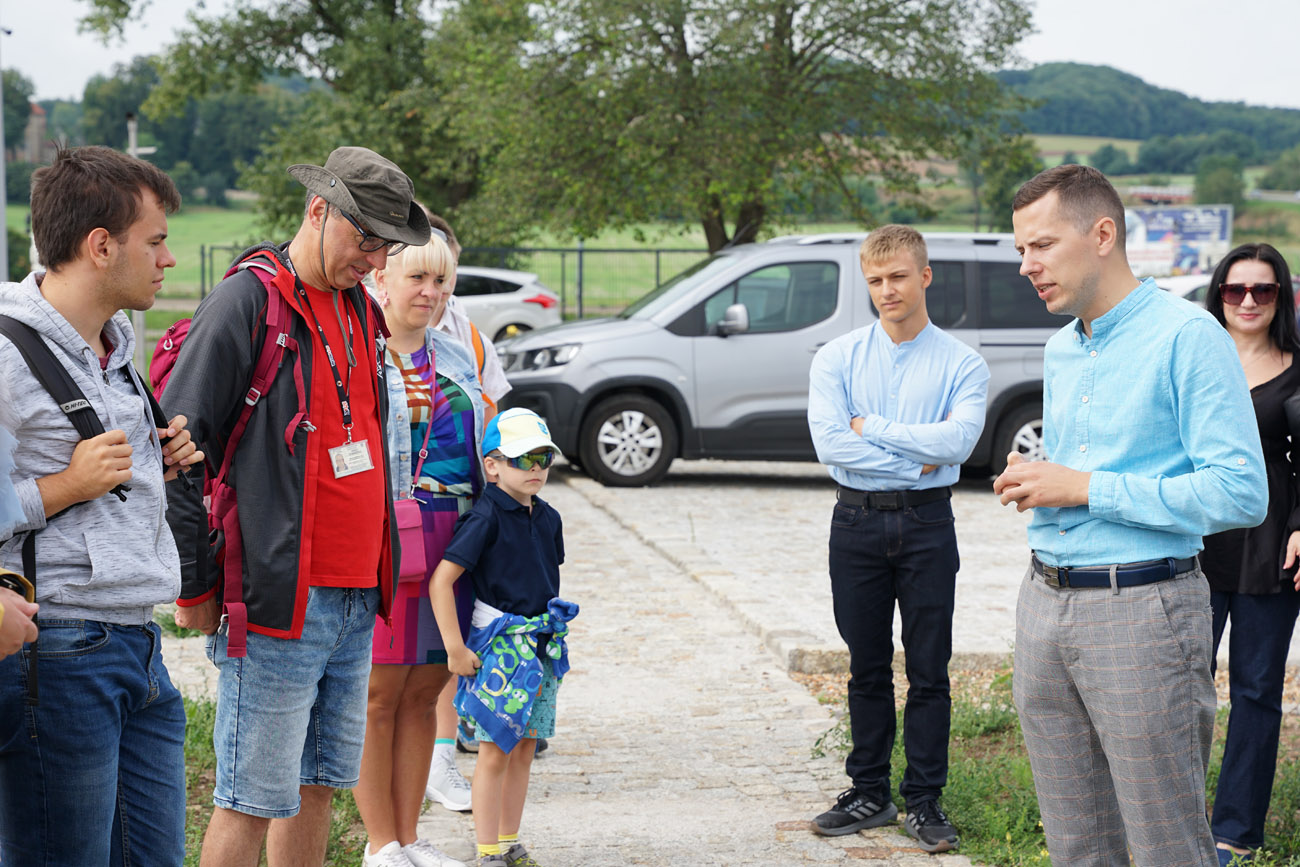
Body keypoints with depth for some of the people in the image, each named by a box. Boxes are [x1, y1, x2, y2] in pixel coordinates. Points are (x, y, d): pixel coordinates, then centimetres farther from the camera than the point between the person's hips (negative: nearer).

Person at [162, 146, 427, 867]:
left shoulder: (359, 308, 15)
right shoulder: (247, 301, -11)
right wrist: (193, 586, -10)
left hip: (357, 602, 8)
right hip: (277, 605, -8)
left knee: (319, 784, 14)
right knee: (251, 801, -3)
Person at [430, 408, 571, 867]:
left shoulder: (547, 518, 8)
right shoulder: (486, 518, -14)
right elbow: (441, 579, -17)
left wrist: (551, 632, 17)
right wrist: (455, 648, -17)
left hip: (542, 642, 7)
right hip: (499, 642, -7)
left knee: (524, 747, 12)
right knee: (495, 752, -2)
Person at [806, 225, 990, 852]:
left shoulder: (961, 365, -1)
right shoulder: (836, 359, 4)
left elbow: (957, 440, -18)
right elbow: (830, 444, -10)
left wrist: (872, 427, -12)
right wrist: (915, 459, -12)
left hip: (926, 524, -1)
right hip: (856, 523, 2)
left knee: (928, 671, 3)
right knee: (867, 669, 10)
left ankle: (924, 801, 12)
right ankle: (869, 794, 19)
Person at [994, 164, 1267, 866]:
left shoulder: (1187, 336, -10)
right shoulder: (1060, 349, 16)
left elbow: (1240, 493, -18)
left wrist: (1086, 488, -17)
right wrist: (1033, 485, 6)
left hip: (1141, 610, -8)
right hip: (1045, 603, 8)